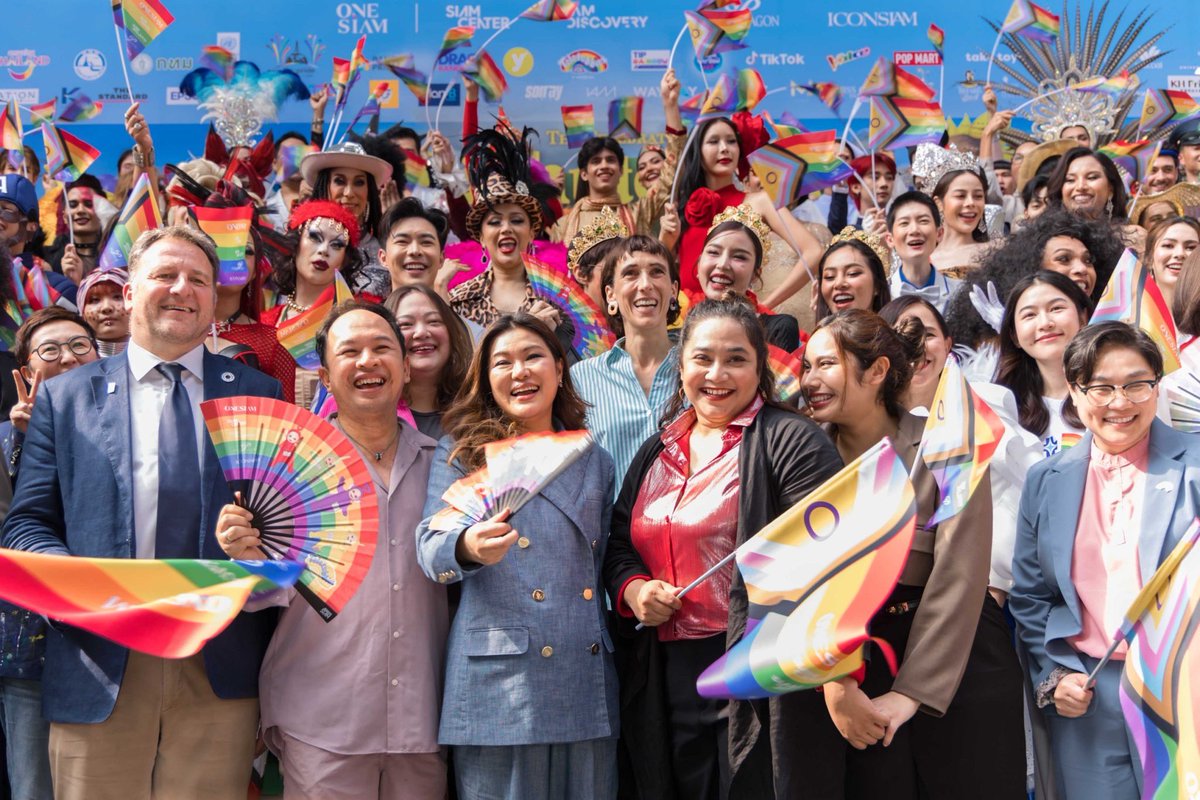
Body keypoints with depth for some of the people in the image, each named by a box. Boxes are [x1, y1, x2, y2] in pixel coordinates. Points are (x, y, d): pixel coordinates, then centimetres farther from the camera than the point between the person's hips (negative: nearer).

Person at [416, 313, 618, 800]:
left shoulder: (595, 463, 17)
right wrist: (468, 547, -30)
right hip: (500, 682, -4)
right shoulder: (462, 450, 4)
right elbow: (431, 547, -9)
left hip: (588, 682, 4)